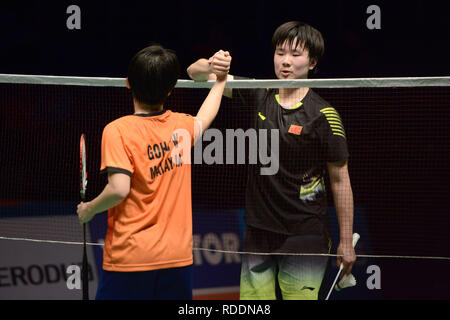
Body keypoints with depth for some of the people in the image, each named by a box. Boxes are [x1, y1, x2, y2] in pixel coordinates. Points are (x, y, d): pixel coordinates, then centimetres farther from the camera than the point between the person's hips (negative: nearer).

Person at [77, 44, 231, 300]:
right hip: (178, 257, 5)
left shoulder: (118, 131, -11)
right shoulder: (181, 125, 6)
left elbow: (119, 189, -19)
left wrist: (89, 209, 0)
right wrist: (220, 81, 47)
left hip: (129, 257, -5)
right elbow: (203, 120, 31)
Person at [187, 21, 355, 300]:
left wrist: (346, 242, -3)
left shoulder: (323, 115, -9)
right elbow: (195, 73, 5)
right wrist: (210, 66, -21)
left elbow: (340, 180, -4)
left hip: (304, 235, -5)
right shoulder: (261, 96, 5)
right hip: (258, 231, 5)